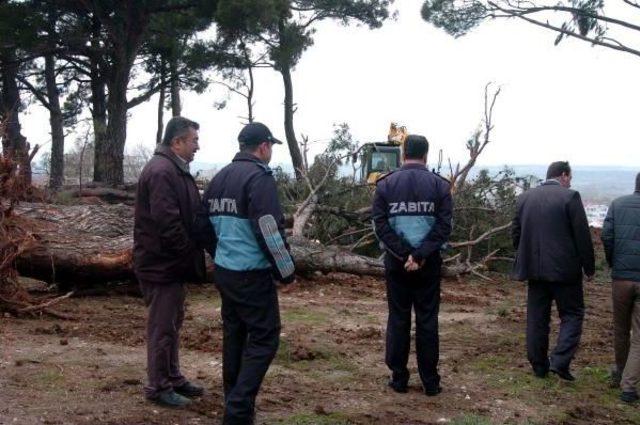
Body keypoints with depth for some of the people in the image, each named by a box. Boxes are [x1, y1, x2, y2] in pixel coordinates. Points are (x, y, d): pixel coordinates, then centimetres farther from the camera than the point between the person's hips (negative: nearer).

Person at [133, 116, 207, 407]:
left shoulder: (174, 169, 14)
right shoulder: (161, 171, -21)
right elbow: (167, 223, -26)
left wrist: (191, 256, 12)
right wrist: (190, 255, -16)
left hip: (171, 263, 10)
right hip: (161, 263, -10)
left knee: (173, 321, 19)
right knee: (163, 326, 0)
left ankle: (173, 378, 31)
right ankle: (159, 387, 11)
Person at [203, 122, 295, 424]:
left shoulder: (220, 177, 13)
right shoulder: (259, 177, -13)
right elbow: (269, 230, -19)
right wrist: (286, 271, -9)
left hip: (223, 271, 9)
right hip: (252, 274, -8)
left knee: (234, 334, 17)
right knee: (264, 337, -3)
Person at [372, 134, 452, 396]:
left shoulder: (385, 184, 1)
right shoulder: (440, 185, 0)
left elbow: (380, 225, -7)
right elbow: (444, 226, -9)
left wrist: (404, 254, -10)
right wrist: (420, 255, -13)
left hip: (396, 263, 0)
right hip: (429, 264, 0)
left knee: (398, 320, 8)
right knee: (427, 320, 6)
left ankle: (398, 379, 12)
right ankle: (430, 382, 10)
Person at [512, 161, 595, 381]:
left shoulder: (524, 197, 7)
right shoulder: (570, 197, -8)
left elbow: (516, 233, 11)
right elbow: (582, 236, -9)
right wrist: (589, 267, 0)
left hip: (534, 269, 5)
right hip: (564, 269, -5)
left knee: (537, 318, 11)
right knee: (572, 314, 7)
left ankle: (539, 365, 17)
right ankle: (560, 361, -5)